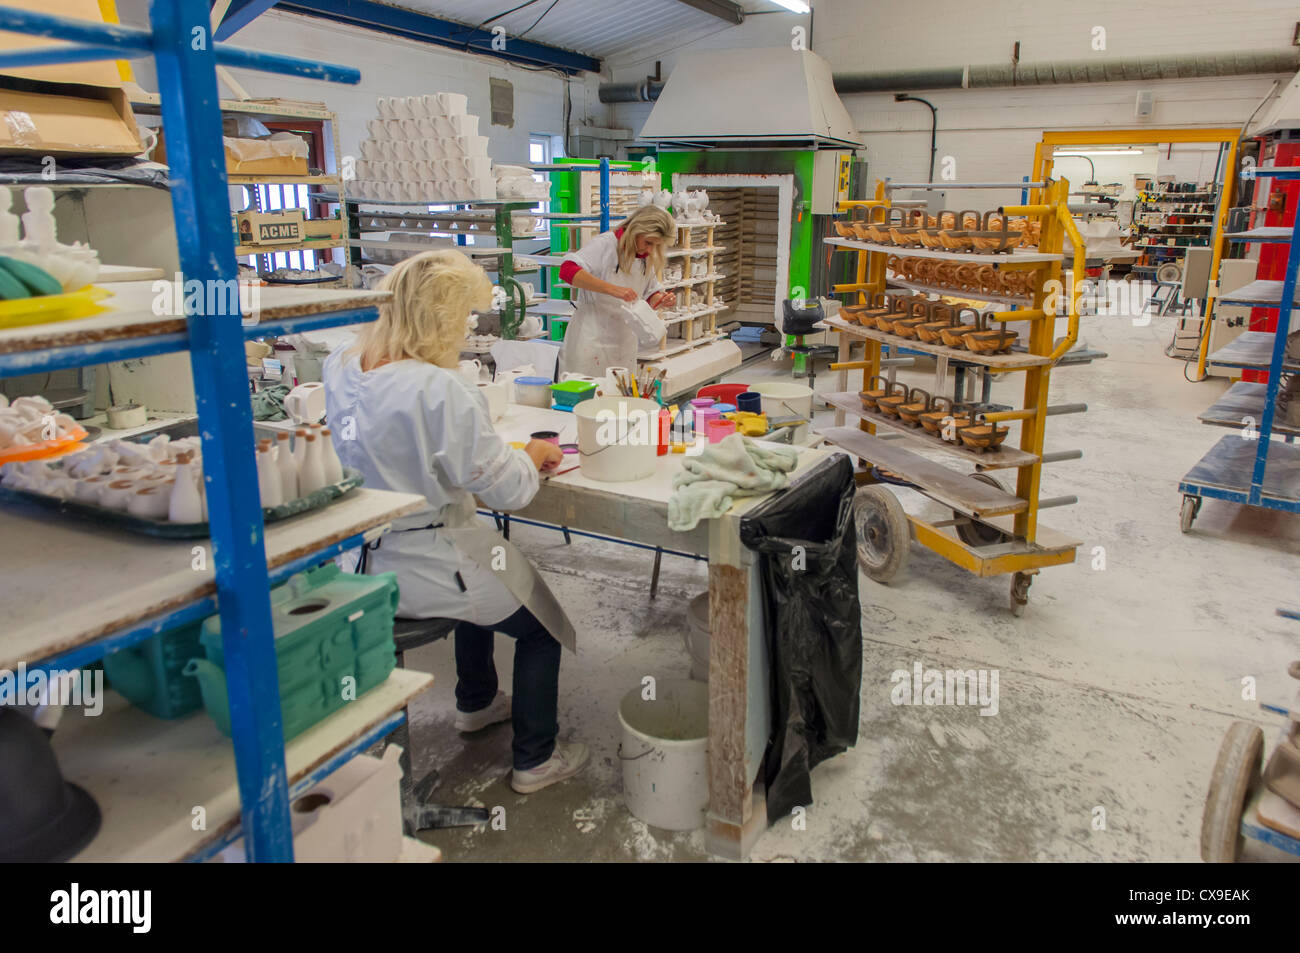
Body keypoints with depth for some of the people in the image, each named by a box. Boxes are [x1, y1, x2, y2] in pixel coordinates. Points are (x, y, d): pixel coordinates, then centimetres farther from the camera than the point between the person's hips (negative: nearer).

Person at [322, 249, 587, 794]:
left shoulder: (340, 369, -4)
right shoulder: (438, 390, -29)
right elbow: (506, 489, -22)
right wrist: (536, 454, -2)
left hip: (363, 559, 9)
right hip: (424, 569, -8)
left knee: (481, 572, 36)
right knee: (541, 625, 16)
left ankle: (476, 703, 54)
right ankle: (536, 759, 28)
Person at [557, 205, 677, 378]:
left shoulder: (647, 259, 10)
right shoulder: (605, 244, -12)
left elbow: (649, 296, 20)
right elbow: (567, 270, -26)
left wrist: (663, 300, -5)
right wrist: (613, 289, -34)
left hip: (624, 343, 6)